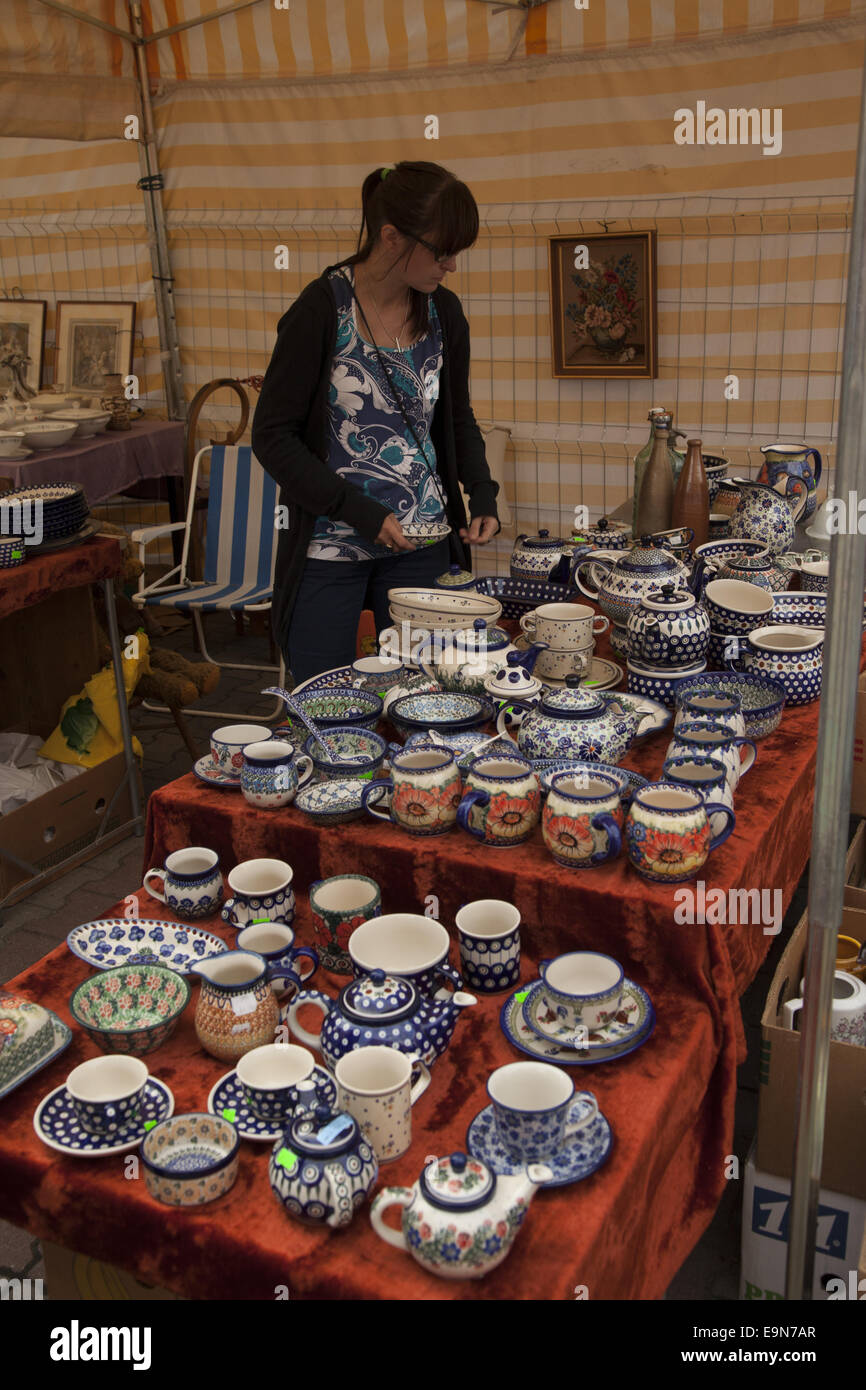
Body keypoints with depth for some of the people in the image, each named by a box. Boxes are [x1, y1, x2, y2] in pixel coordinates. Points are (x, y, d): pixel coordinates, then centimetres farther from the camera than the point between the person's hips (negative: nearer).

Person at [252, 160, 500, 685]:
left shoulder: (443, 312, 3)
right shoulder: (321, 311, -13)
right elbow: (273, 436, -12)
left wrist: (483, 492, -1)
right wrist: (360, 512, -19)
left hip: (422, 544, 4)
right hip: (328, 547, -4)